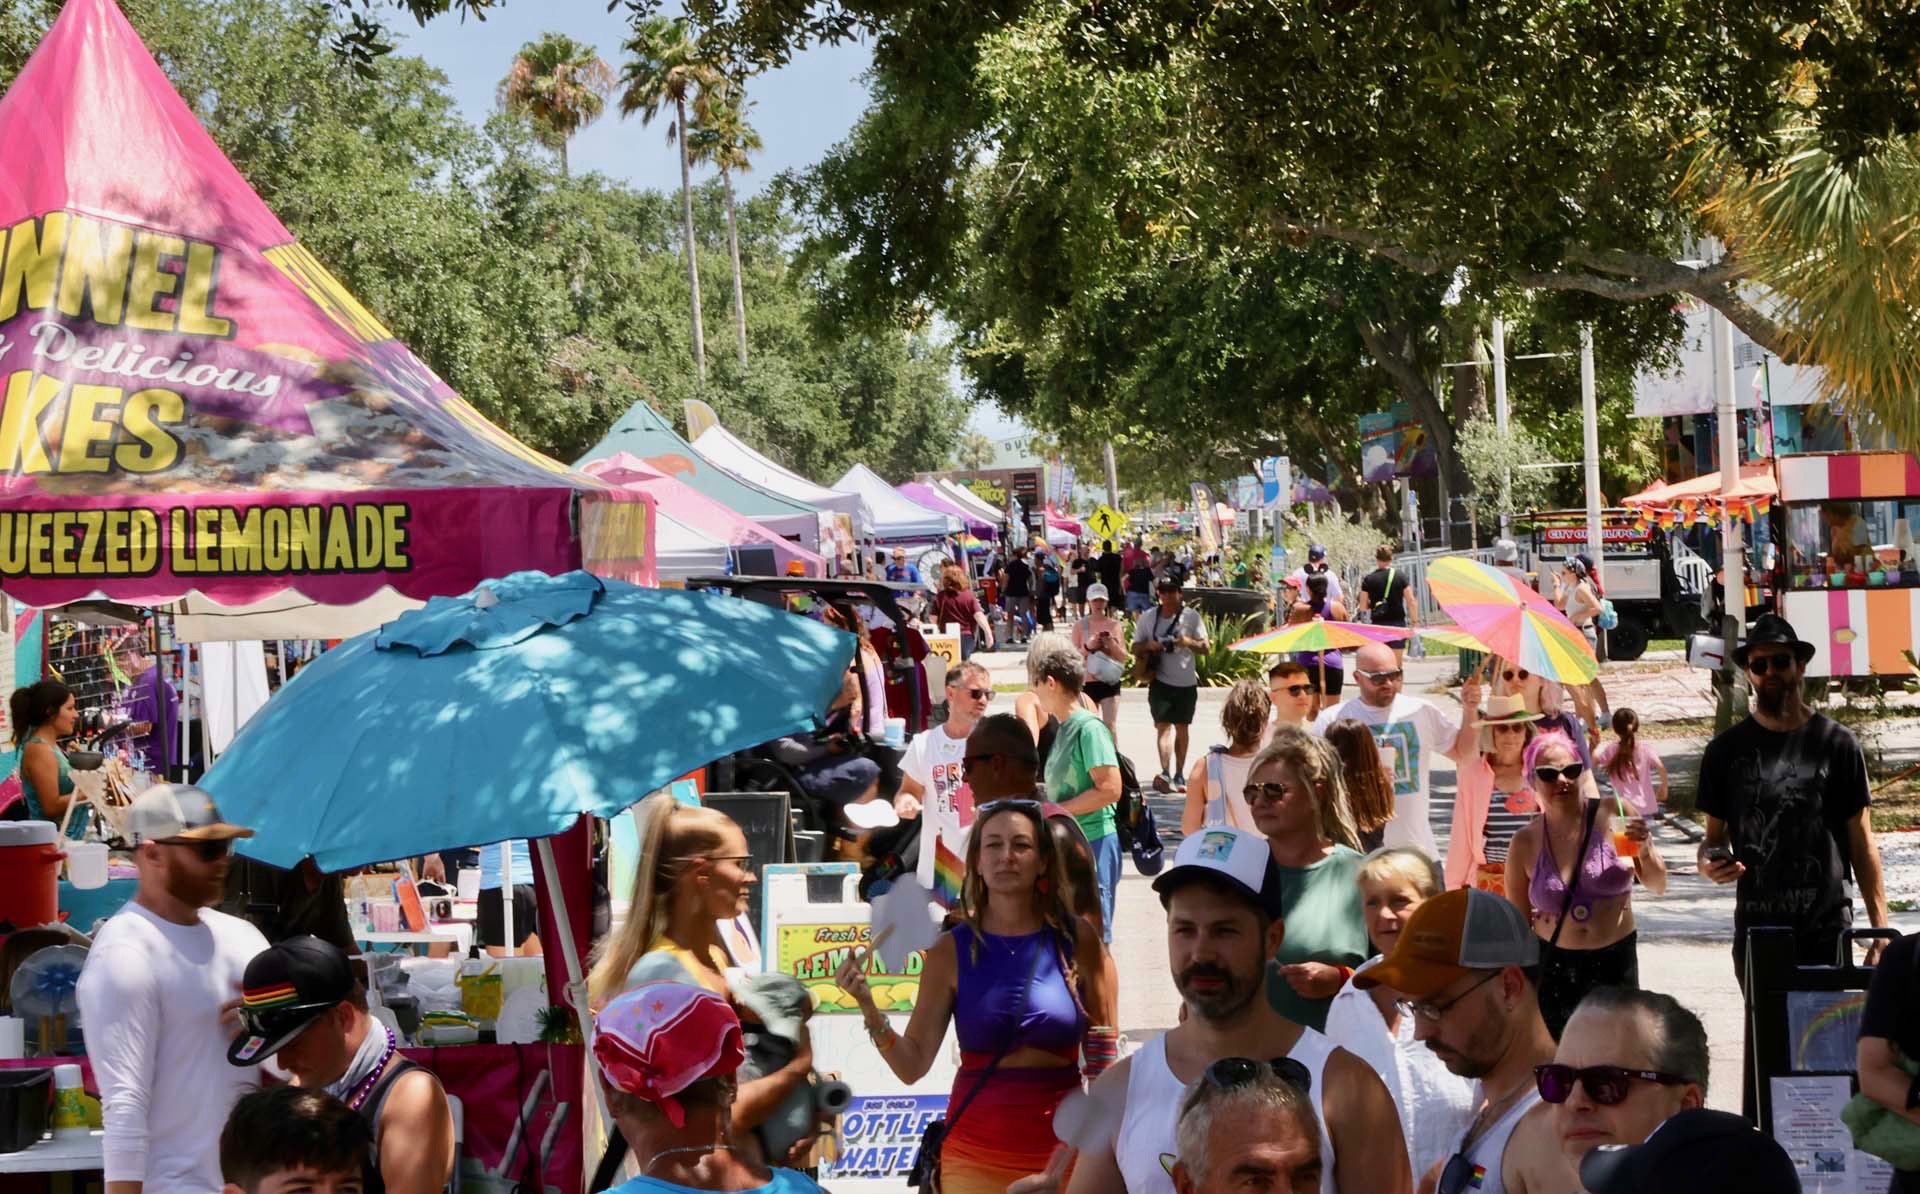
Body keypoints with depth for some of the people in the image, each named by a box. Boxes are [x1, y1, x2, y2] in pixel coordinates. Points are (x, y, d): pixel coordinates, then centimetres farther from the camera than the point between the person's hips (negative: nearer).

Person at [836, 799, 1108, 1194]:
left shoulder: (1076, 939, -3)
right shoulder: (952, 951, -2)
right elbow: (913, 1065, -3)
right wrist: (868, 1007, -17)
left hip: (1062, 1149, 0)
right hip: (976, 1157, 0)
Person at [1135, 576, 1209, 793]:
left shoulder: (1191, 616, 0)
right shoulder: (1147, 618, 3)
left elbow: (1205, 646, 1)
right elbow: (1135, 648, 7)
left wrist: (1189, 642, -20)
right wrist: (1149, 646, -15)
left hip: (1186, 682, 1)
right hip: (1160, 681, -1)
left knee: (1182, 727, 10)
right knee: (1163, 726, -14)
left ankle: (1179, 775, 20)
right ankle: (1166, 774, -26)